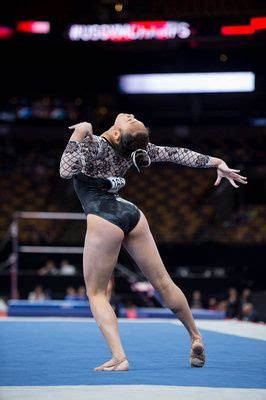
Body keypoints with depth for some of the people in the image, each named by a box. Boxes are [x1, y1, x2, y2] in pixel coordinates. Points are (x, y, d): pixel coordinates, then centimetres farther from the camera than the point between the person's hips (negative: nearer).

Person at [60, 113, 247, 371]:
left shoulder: (93, 145, -15)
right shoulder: (133, 148, 3)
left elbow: (66, 172, -20)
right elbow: (177, 154, 8)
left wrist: (78, 137, -18)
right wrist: (216, 162, 14)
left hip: (104, 219, -6)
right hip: (131, 214, 6)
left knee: (95, 292, 5)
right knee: (162, 283, 16)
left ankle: (119, 357, -10)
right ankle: (196, 337, 29)